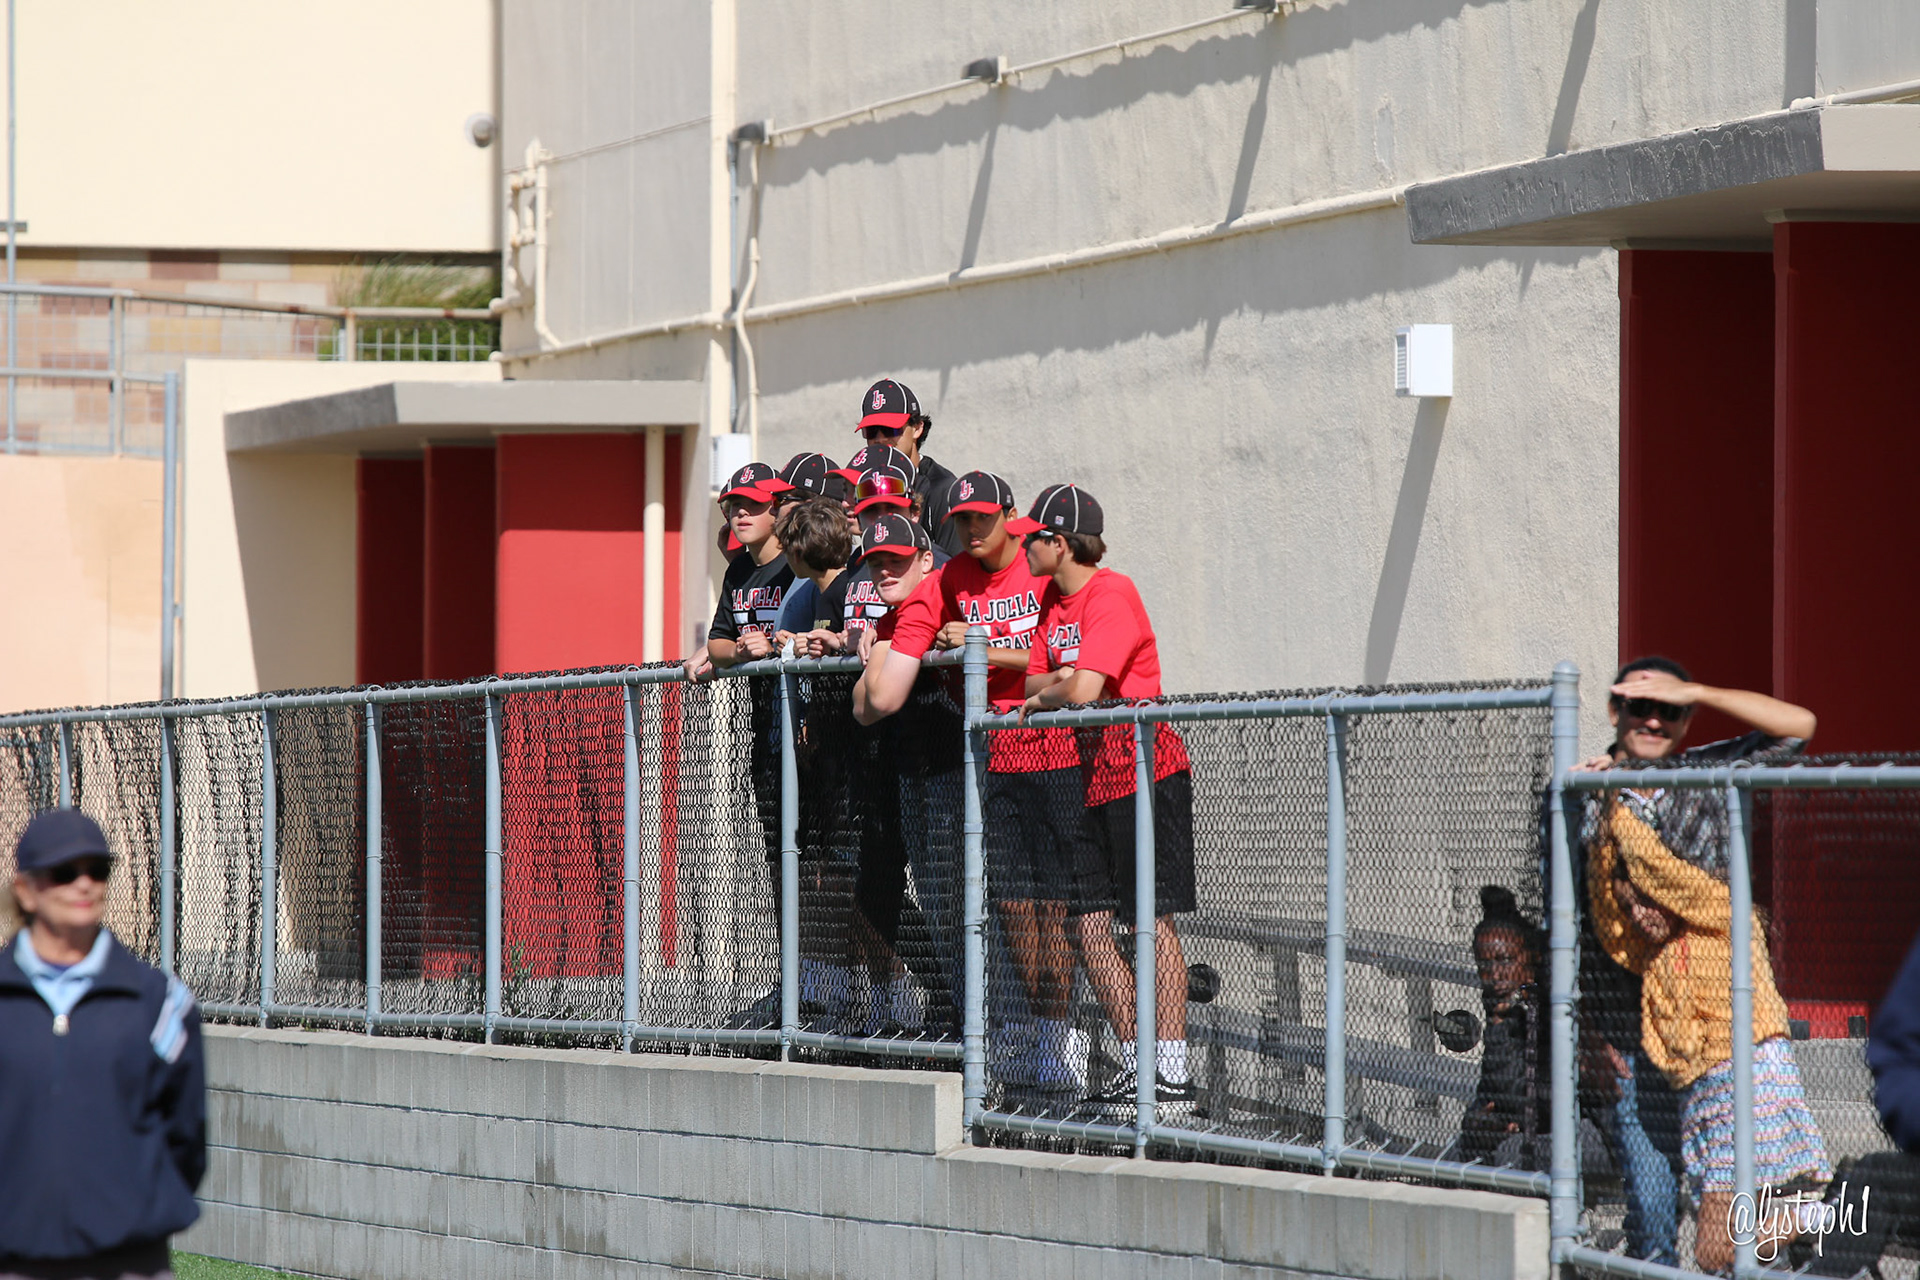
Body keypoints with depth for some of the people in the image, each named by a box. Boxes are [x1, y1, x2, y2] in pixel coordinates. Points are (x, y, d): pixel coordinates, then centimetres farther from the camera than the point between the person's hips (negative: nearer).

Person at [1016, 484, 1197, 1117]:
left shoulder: (1111, 597, -16)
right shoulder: (1053, 599, 13)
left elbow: (1084, 691, -25)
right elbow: (1037, 683, 13)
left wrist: (1044, 697, -6)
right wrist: (1052, 683, -8)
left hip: (1145, 773, -9)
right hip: (1094, 778, 9)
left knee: (1153, 922, -8)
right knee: (1086, 923, 5)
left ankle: (1174, 1079, -8)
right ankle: (1136, 1067, 11)